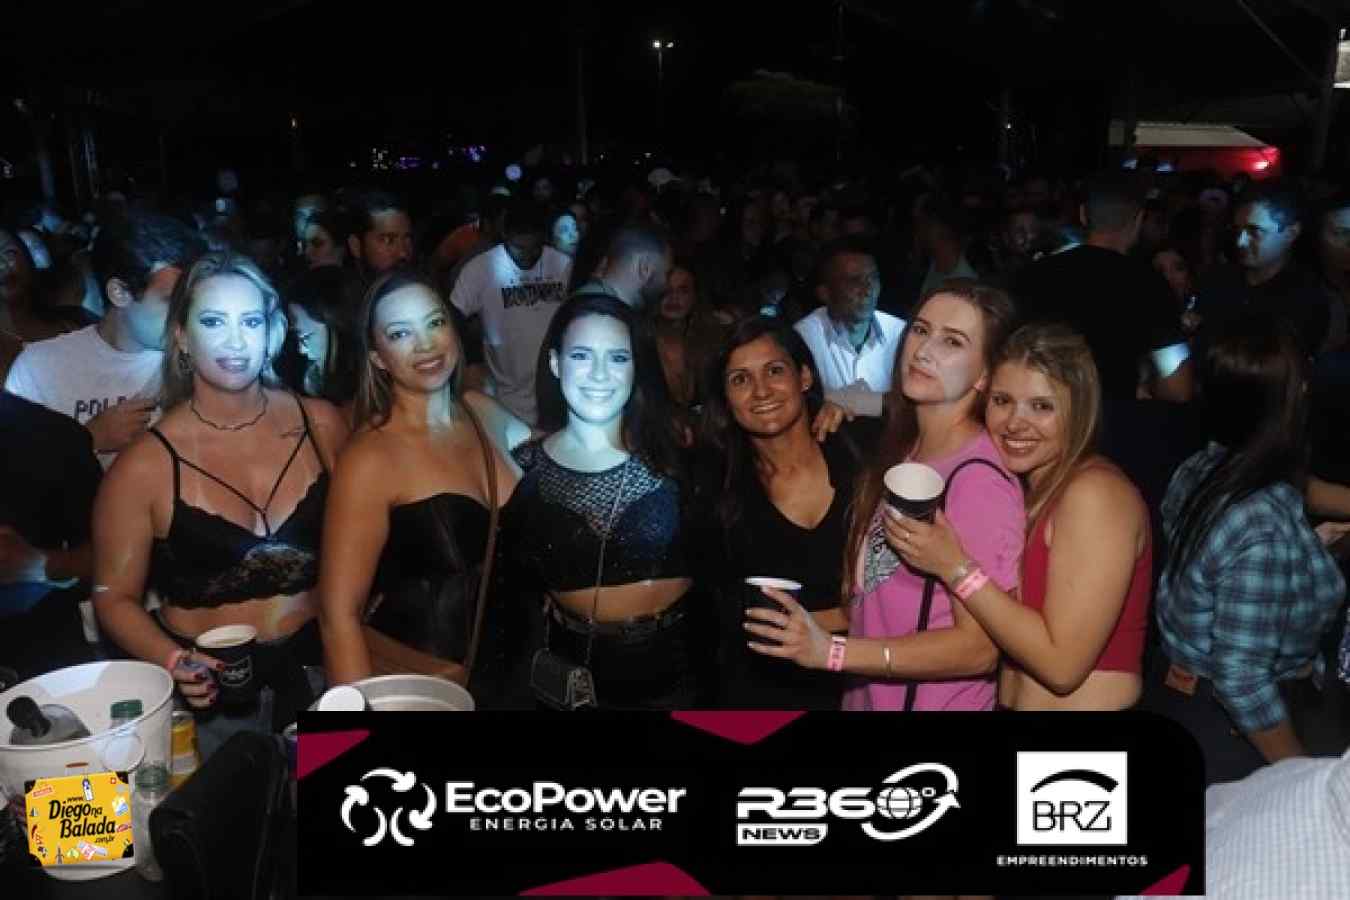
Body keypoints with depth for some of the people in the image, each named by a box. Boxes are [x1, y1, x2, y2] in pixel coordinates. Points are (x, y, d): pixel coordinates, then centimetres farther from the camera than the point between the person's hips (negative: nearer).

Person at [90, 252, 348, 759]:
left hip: (320, 666, 2)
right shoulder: (146, 464, -10)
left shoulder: (321, 425, -4)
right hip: (212, 695, -2)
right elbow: (115, 597, -2)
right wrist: (174, 661, -18)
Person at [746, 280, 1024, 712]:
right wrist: (812, 624, 0)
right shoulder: (901, 453, 2)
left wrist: (832, 651, -25)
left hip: (933, 701, -7)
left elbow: (980, 647, -22)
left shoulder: (980, 478, -23)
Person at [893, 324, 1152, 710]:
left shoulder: (1096, 492, -19)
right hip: (1012, 699, 8)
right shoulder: (1028, 488, 5)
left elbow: (1063, 663, -23)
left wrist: (954, 568, -23)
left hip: (1087, 703, -8)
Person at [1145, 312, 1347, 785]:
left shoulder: (1196, 471, -6)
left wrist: (1302, 548, 16)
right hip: (1225, 722, -7)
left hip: (1174, 691, 7)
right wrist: (1302, 776, -13)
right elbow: (1241, 682, -27)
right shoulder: (1264, 523, -30)